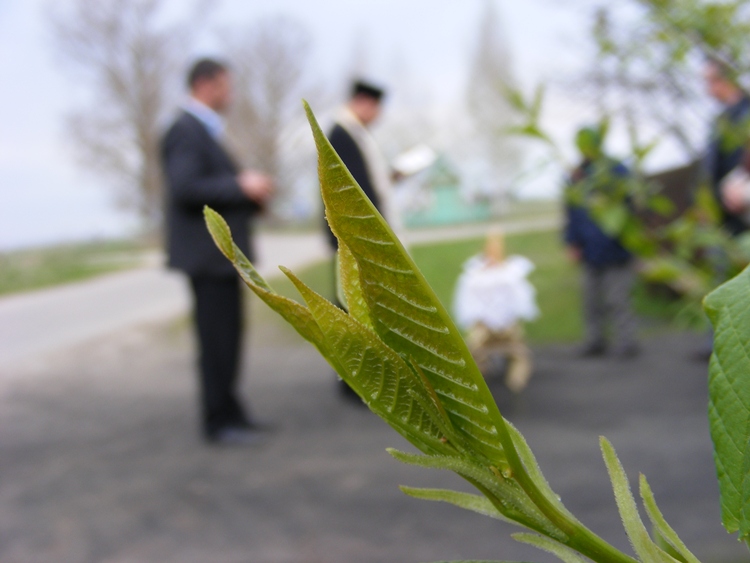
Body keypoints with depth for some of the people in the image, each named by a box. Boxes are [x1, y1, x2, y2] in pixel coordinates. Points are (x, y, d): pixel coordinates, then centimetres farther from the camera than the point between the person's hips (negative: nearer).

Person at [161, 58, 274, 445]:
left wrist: (252, 195, 7)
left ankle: (229, 413, 20)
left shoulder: (204, 130, 20)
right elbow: (185, 188, -23)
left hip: (222, 253, 10)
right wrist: (240, 185, -18)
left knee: (227, 337, 13)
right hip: (206, 252, -10)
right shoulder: (186, 130, -12)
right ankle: (219, 422, 2)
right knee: (216, 339, -5)